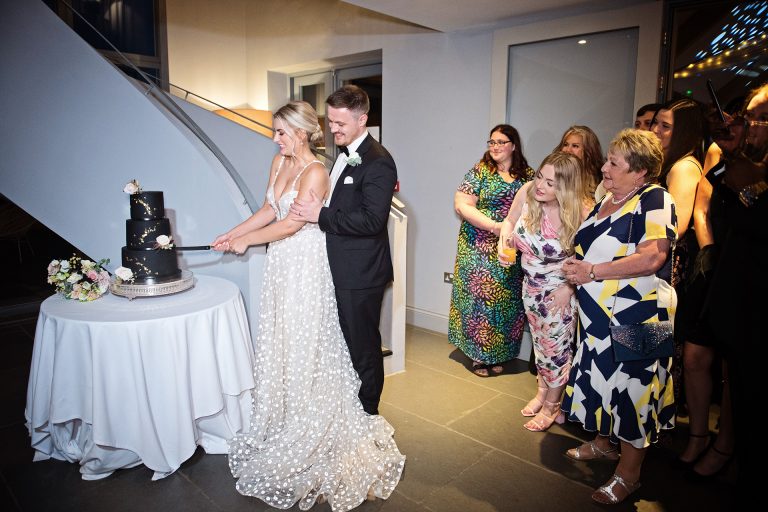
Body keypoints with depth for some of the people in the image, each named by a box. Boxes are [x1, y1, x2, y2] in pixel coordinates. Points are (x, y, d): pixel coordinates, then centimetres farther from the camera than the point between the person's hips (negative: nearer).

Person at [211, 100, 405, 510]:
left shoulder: (315, 172, -18)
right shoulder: (279, 162, 7)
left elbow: (292, 224, -19)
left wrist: (247, 241, -10)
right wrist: (233, 233, 8)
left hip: (305, 265, -8)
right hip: (281, 262, 8)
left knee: (305, 344, 3)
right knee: (278, 342, 15)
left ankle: (307, 429, 22)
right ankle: (281, 418, 33)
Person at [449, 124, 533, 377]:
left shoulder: (528, 176, 6)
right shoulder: (480, 171, -2)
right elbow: (462, 205, -10)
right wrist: (495, 226, -18)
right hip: (481, 250, -3)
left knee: (507, 300, 8)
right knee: (479, 298, 1)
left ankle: (496, 354, 24)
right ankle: (478, 354, 16)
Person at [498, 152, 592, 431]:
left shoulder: (582, 212, -28)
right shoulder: (527, 191, -18)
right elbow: (510, 220, 1)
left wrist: (568, 286, -18)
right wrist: (504, 242, -16)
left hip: (560, 289, -4)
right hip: (531, 283, 4)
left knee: (557, 345, 8)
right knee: (540, 340, 21)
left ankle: (551, 405, 30)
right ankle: (542, 390, 45)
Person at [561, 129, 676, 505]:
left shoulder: (655, 200, -14)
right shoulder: (607, 200, 11)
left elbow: (652, 257, -26)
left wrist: (593, 272, -22)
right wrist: (576, 265, 7)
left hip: (636, 317, -8)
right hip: (598, 315, 8)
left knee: (630, 389, 3)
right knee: (602, 379, 20)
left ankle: (629, 474, 20)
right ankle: (603, 442, 41)